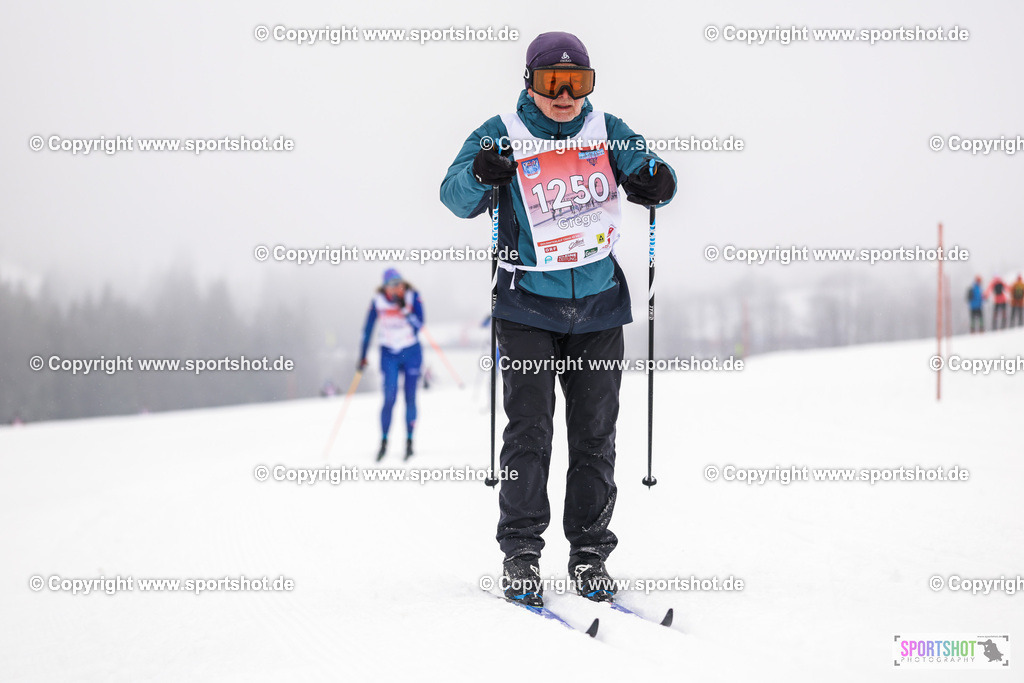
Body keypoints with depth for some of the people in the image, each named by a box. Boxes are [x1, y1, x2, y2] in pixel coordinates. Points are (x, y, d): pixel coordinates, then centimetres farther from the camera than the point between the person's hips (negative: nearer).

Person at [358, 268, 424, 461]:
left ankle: (409, 441, 10)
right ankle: (384, 441, 1)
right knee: (390, 398, -9)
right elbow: (368, 329, 3)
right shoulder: (378, 300, -6)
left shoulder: (412, 296, -10)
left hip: (411, 352, 0)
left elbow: (418, 324, -18)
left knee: (410, 398, 0)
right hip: (389, 353, 0)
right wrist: (362, 356, 4)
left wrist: (405, 310, -31)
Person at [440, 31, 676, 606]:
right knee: (530, 430, -7)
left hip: (599, 306, 3)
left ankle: (591, 554, 13)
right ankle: (521, 554, 2)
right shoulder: (503, 137, -4)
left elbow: (647, 175, 6)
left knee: (595, 435, 5)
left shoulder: (607, 132, 3)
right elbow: (456, 197, -12)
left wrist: (656, 184, -18)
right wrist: (481, 175, -34)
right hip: (528, 306, -3)